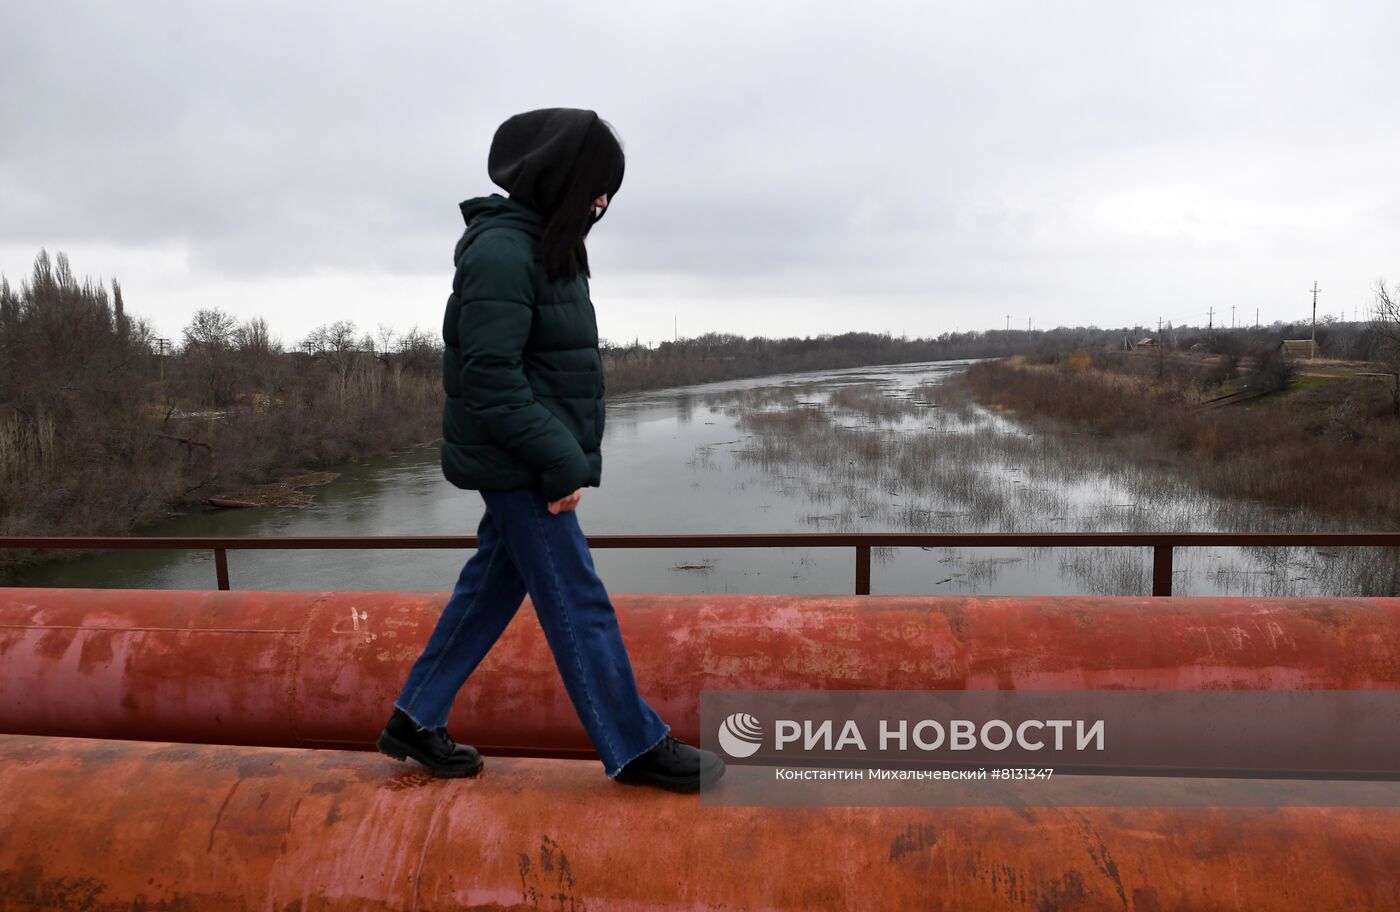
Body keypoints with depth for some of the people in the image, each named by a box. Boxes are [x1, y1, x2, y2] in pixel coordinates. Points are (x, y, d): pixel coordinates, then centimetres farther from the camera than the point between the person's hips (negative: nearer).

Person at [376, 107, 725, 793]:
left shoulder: (546, 245, 14)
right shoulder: (502, 251, -17)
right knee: (577, 604, -1)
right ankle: (636, 747, 12)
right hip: (518, 466, -10)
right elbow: (491, 377, -23)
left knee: (492, 586, 16)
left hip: (528, 465, 10)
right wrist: (560, 463, -21)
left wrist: (565, 455, 14)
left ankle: (415, 720, 29)